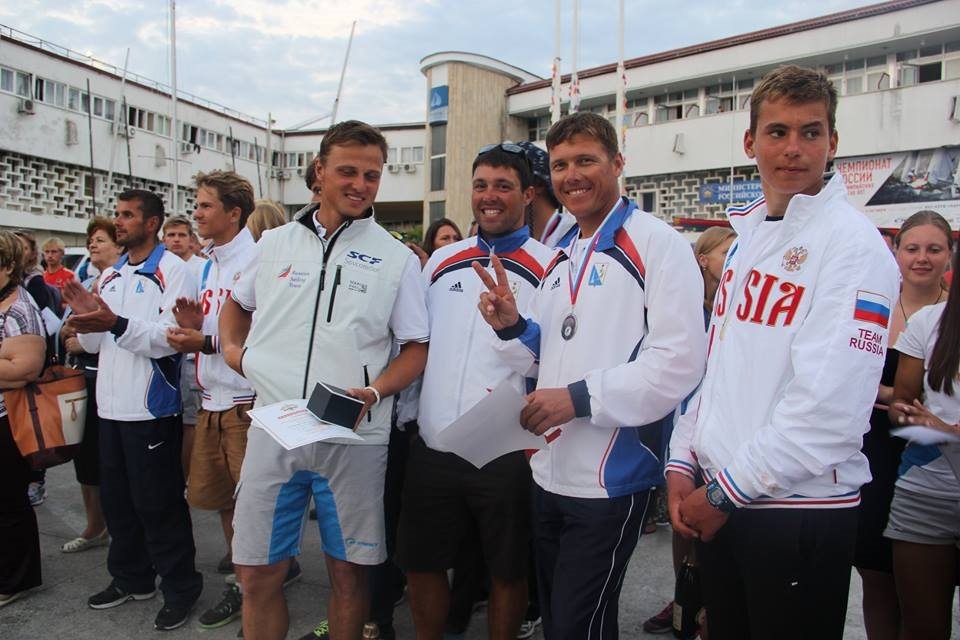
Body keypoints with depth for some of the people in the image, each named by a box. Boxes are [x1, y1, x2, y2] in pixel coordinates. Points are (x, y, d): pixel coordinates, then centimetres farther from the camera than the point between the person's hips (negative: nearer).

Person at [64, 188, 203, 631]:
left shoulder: (172, 270, -9)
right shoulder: (110, 275, 14)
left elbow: (171, 338, -20)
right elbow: (94, 343, 15)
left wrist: (118, 324, -31)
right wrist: (85, 315, -4)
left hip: (151, 408, -8)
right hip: (111, 406, 8)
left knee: (157, 503, 1)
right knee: (116, 498, 18)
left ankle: (180, 587, 17)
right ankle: (130, 578, 35)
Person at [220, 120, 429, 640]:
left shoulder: (397, 259, 1)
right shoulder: (275, 243, 8)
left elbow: (416, 348, 0)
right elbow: (237, 301, 26)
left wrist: (374, 392, -16)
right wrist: (231, 347, 7)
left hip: (355, 438, -2)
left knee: (348, 571, 11)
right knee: (257, 574, 10)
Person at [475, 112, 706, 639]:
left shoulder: (657, 244, -10)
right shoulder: (562, 258, 14)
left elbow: (680, 362, -20)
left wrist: (581, 397, -22)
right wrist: (512, 327, -2)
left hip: (612, 480, -7)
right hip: (550, 474, 8)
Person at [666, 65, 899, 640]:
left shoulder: (853, 243, -13)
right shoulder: (749, 236, 11)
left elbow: (830, 406, -21)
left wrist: (727, 490, -15)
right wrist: (683, 461, 4)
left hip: (802, 513, -7)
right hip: (719, 506, 7)